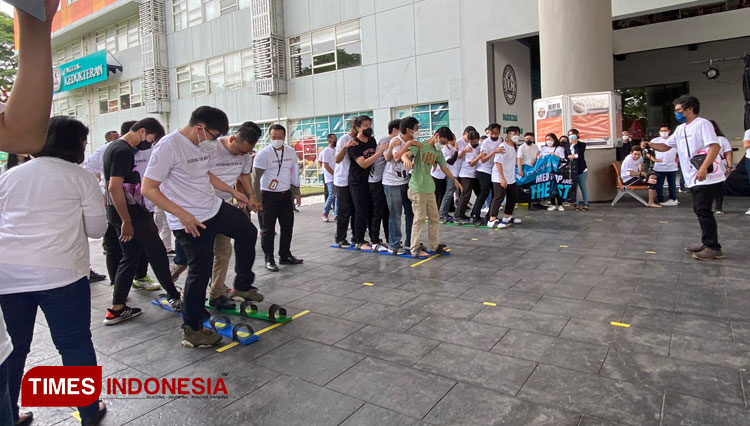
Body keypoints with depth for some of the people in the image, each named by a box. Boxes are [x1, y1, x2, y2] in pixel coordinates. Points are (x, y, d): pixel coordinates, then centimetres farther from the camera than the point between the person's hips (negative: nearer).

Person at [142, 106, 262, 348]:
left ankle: (243, 286, 37)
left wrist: (232, 191, 22)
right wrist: (181, 214, -29)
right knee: (200, 271, -2)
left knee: (247, 233, 21)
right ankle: (191, 331, 15)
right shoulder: (169, 146, -20)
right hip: (190, 221, -9)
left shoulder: (202, 144, 4)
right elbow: (148, 188, -21)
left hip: (215, 208, 9)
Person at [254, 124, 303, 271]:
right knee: (268, 229, 1)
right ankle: (269, 260, 12)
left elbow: (294, 173, 14)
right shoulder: (263, 154, -10)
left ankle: (285, 256, 26)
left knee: (287, 227, 11)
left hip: (286, 194, 5)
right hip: (269, 195, -5)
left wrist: (297, 193, 13)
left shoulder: (291, 152, 5)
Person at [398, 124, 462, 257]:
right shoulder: (420, 146, -10)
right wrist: (406, 159, -46)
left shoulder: (438, 152, 14)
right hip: (418, 188, -8)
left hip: (430, 189, 8)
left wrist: (454, 179, 24)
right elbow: (404, 154, -24)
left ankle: (435, 245, 26)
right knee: (419, 218, -5)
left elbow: (444, 167, 25)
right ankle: (415, 248, 3)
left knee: (434, 218, 14)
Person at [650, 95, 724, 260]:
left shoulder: (702, 124, -9)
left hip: (706, 177, -9)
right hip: (694, 178, 9)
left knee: (703, 210, -8)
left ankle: (713, 248, -2)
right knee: (700, 210, 13)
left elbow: (715, 146, -19)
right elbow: (665, 146, 21)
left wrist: (703, 169, -28)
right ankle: (706, 243, 24)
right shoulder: (680, 129, 16)